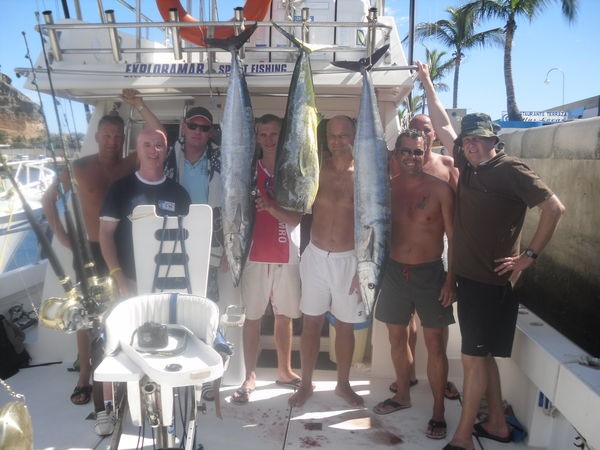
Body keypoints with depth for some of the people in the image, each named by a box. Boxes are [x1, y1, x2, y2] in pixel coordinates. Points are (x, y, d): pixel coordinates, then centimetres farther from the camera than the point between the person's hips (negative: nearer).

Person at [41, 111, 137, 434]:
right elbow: (48, 200, 3)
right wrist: (60, 234, -4)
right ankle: (85, 377, 22)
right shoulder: (79, 168, -4)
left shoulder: (130, 165, 0)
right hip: (91, 250, -1)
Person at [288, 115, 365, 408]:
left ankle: (343, 384, 34)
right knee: (311, 322, 11)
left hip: (348, 260, -1)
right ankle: (306, 384, 29)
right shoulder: (316, 170, 0)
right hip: (316, 256, 2)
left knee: (345, 325, 12)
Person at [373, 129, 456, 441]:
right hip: (394, 271, 4)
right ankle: (402, 395, 36)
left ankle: (438, 411, 21)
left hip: (430, 273, -3)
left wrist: (451, 279, -10)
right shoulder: (387, 188, 2)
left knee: (434, 344, 4)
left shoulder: (440, 189, -7)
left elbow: (453, 237, -5)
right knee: (397, 337, 15)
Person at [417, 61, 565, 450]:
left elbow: (555, 207, -13)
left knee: (474, 358, -1)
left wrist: (529, 255, -13)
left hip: (493, 282, -7)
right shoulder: (468, 166, 8)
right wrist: (427, 83, 23)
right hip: (469, 277, 7)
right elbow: (444, 127, 18)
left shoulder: (511, 170, -11)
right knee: (483, 356, 16)